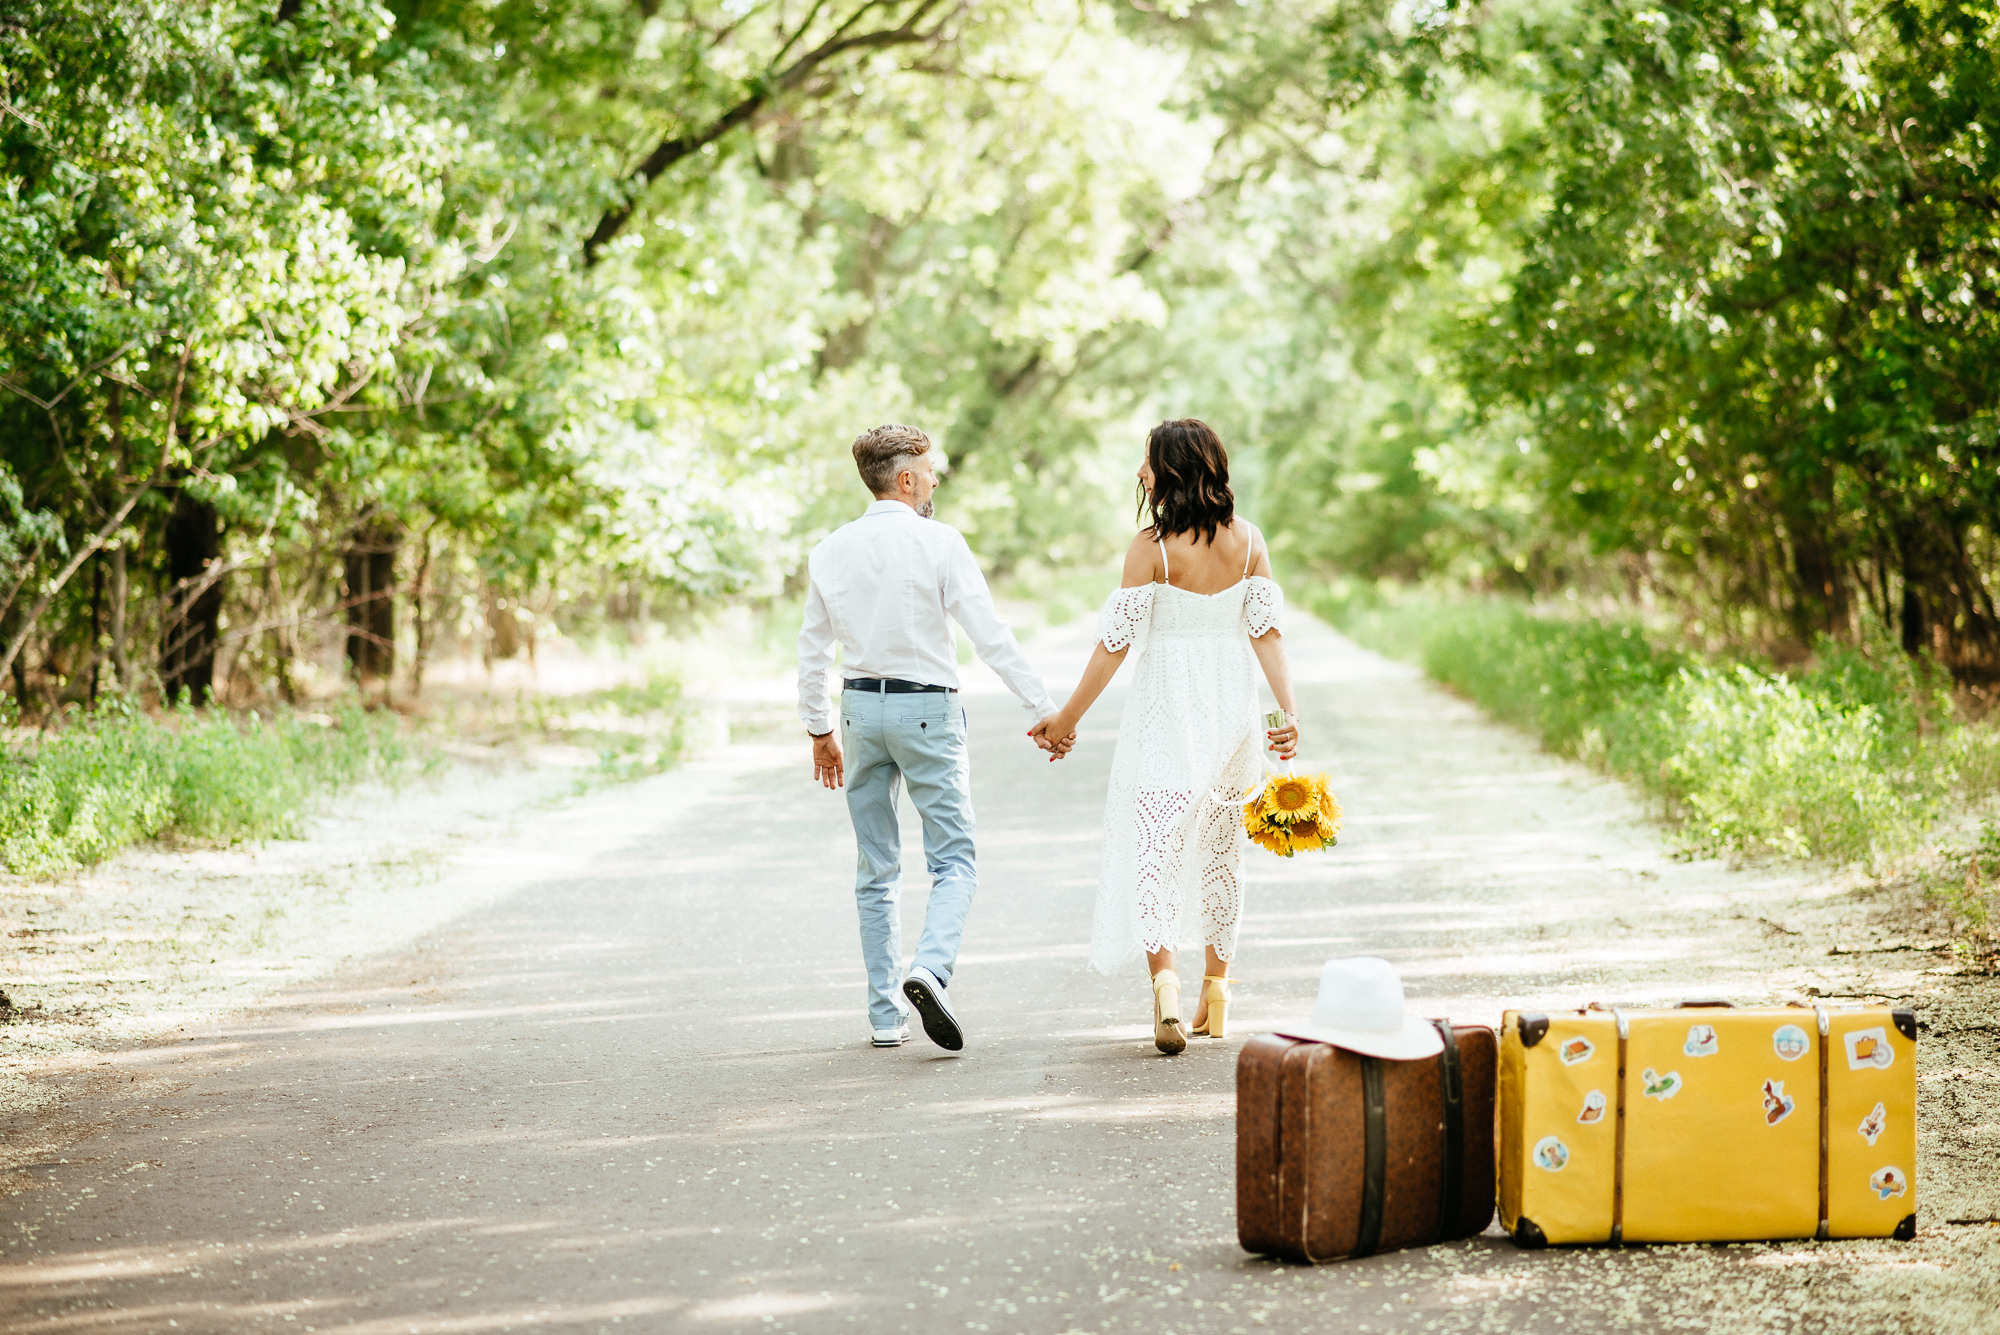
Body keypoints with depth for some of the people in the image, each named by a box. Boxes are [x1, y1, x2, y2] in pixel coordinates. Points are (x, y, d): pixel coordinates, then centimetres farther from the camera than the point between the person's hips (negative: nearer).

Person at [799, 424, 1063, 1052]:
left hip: (860, 705, 4)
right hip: (927, 709, -4)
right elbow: (991, 636, -12)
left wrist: (820, 729, 21)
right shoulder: (938, 542, -9)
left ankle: (885, 1015, 12)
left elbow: (813, 649, 11)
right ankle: (930, 967, -26)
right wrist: (1044, 709, -9)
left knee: (875, 870, 12)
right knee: (954, 861, 0)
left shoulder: (831, 551, 5)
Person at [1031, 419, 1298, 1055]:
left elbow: (1117, 640, -10)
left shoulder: (1151, 547, -11)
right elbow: (1267, 628, -4)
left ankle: (1165, 978, -25)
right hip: (1231, 705, 5)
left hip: (1165, 707, -5)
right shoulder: (1247, 539, 2)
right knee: (1221, 845, 17)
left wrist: (1068, 716, -3)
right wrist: (1289, 709, -7)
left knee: (1153, 843, -5)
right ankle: (1216, 990, 25)